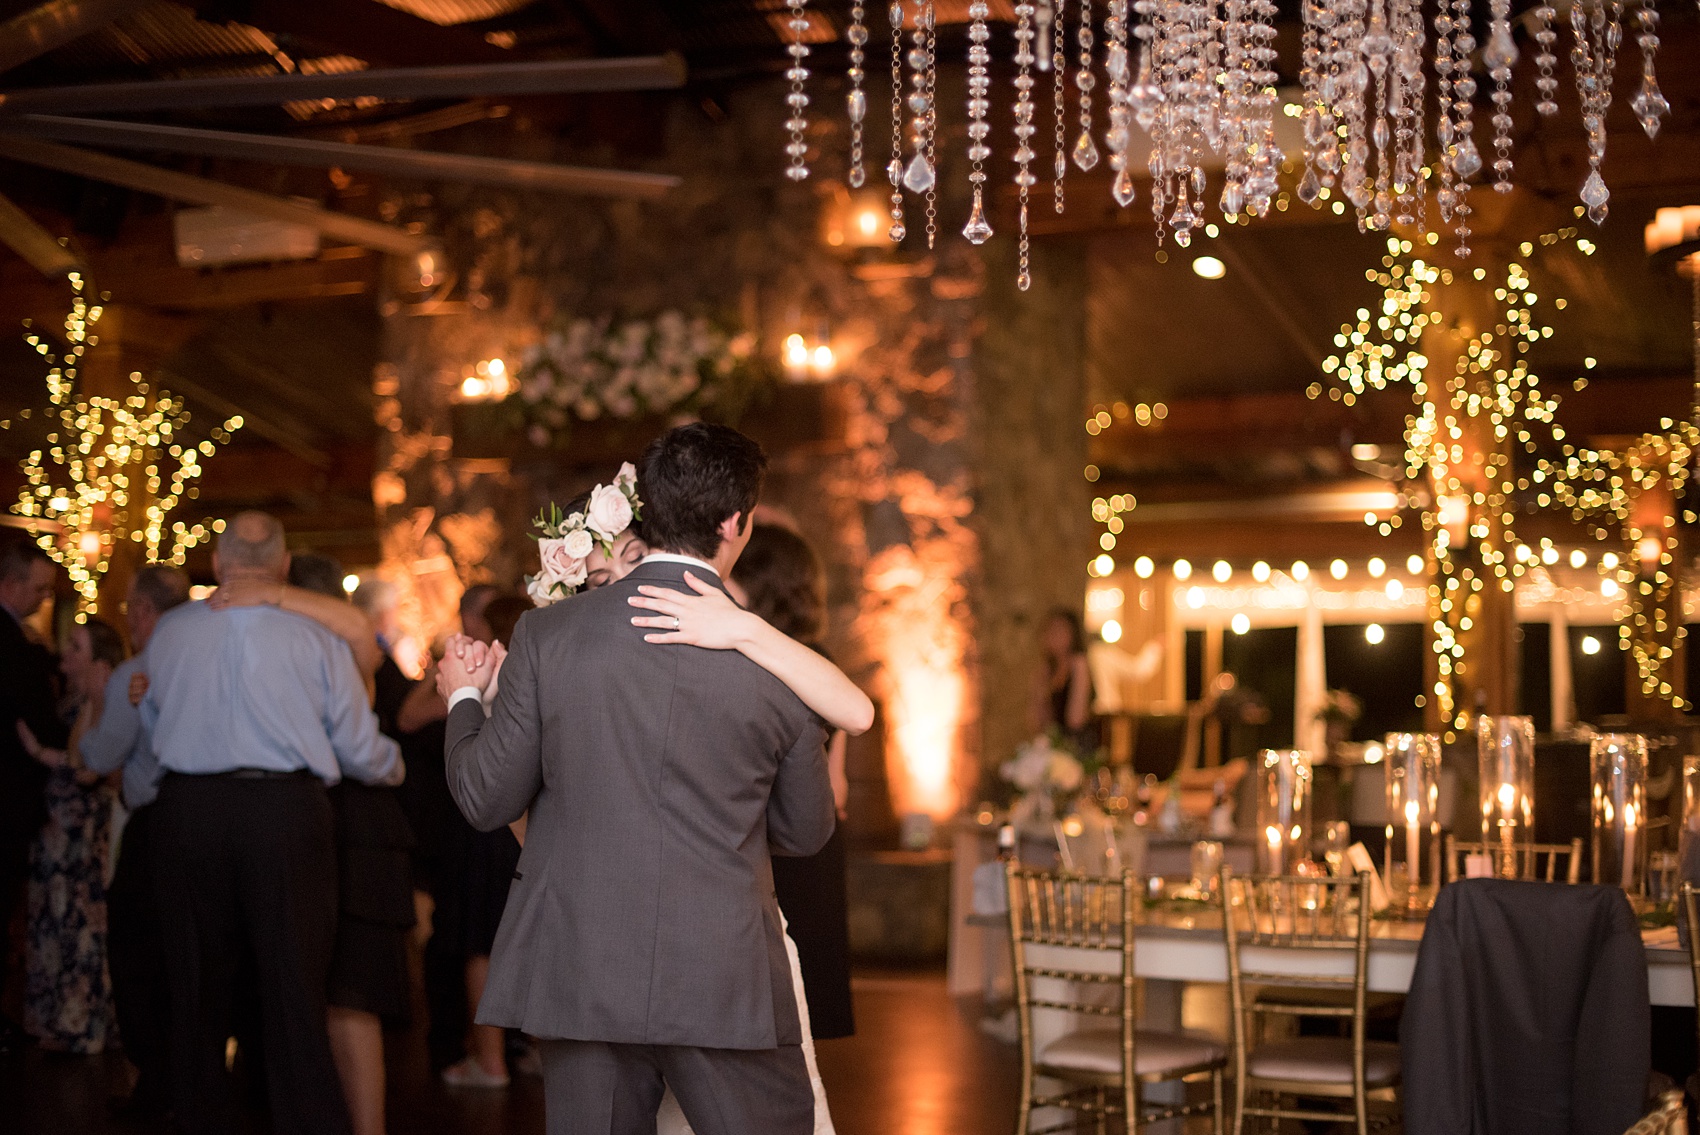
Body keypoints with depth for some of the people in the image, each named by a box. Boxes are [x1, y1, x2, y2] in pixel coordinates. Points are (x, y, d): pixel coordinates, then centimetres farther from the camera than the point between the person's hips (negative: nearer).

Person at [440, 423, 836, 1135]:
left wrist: (464, 697, 20)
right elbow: (805, 832, 9)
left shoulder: (548, 635, -4)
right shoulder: (774, 660, -4)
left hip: (581, 977, 2)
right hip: (728, 988, -1)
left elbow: (486, 799, 2)